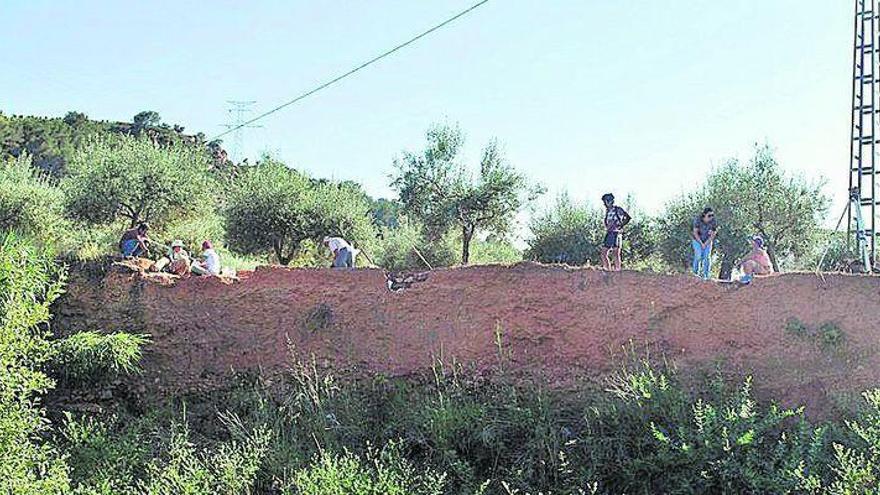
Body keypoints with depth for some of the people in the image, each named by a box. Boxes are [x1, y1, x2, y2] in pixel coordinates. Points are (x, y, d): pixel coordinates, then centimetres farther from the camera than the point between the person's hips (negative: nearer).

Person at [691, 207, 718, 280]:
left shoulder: (713, 221, -20)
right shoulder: (698, 220, -26)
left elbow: (713, 234, -11)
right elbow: (695, 233, -20)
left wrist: (706, 244, -15)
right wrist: (701, 244, -19)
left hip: (707, 240, 2)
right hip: (697, 239, -2)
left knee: (707, 256, -14)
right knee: (699, 255, -19)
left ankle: (705, 275, -7)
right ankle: (696, 271, 2)